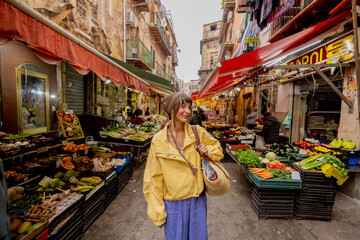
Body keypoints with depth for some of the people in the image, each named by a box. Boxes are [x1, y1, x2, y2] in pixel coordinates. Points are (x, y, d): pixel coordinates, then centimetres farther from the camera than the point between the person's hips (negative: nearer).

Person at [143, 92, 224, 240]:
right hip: (172, 203, -1)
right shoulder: (158, 140, -12)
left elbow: (217, 148, 10)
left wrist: (208, 151, -12)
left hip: (197, 199, 2)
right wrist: (157, 211, -2)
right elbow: (154, 177, -5)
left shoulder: (198, 132, -8)